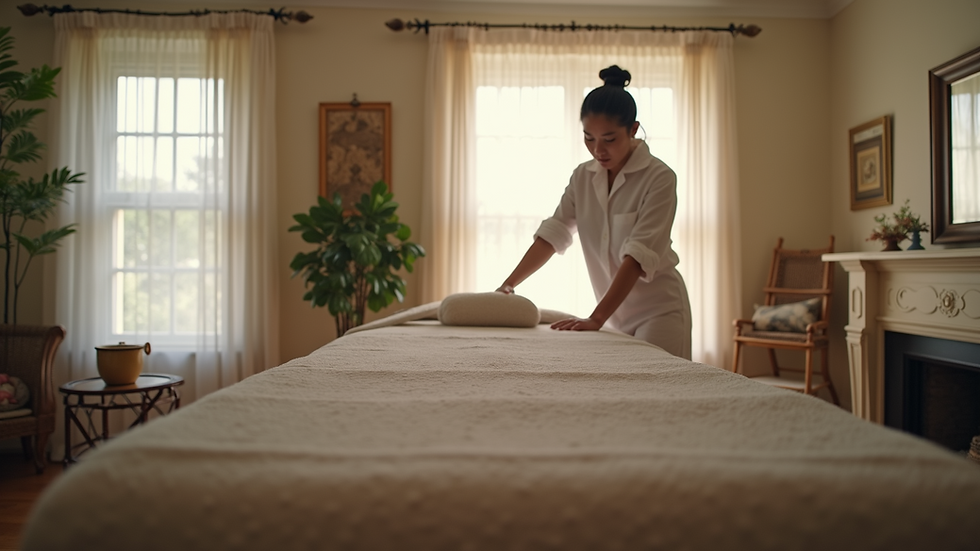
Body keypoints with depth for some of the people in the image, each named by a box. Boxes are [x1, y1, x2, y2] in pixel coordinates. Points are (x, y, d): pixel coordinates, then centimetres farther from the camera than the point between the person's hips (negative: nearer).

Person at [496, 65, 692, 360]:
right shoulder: (583, 177, 2)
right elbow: (553, 233, -2)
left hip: (659, 310, -5)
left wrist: (596, 319, -32)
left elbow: (639, 254, -24)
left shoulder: (659, 177, -16)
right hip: (616, 311, 5)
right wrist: (508, 285, -13)